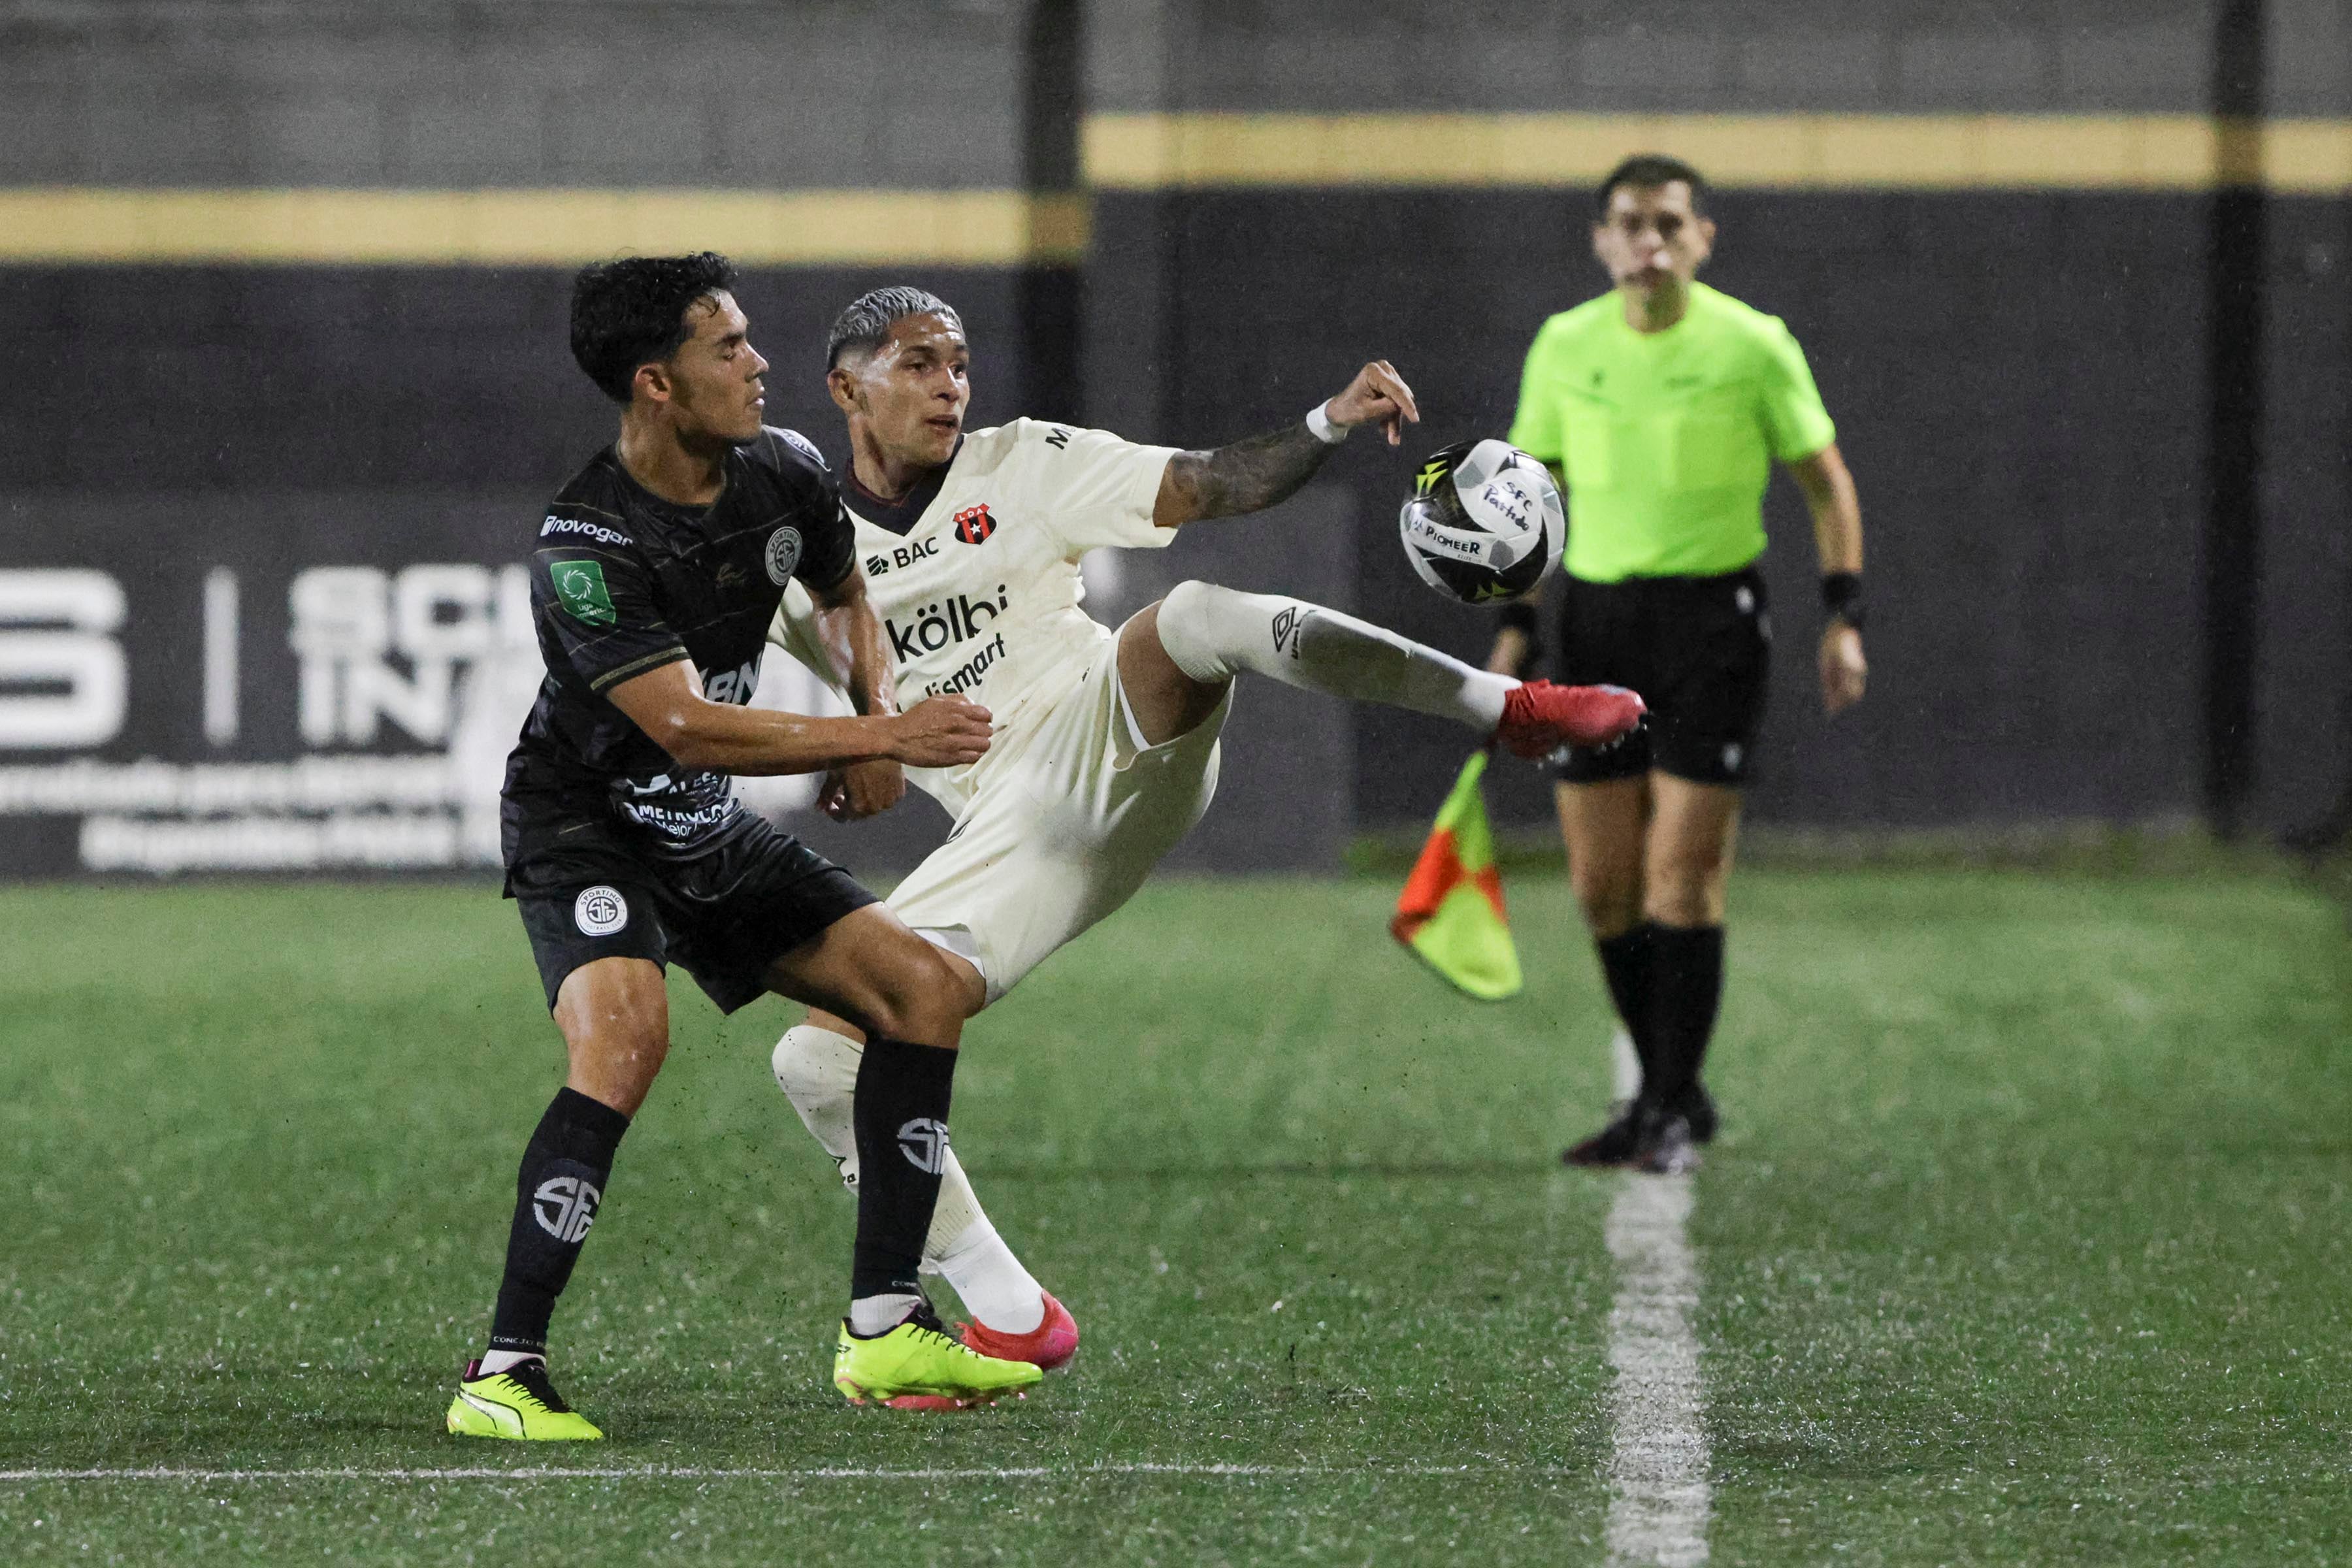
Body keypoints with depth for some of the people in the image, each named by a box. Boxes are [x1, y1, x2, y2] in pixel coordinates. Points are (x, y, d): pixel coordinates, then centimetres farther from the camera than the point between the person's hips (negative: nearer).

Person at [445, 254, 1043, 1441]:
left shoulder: (784, 474, -4)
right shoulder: (584, 546, -27)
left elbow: (842, 594, 20)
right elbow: (687, 725, -32)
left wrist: (877, 700, 2)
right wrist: (886, 741, -30)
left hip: (705, 832, 8)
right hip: (584, 825, -8)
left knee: (920, 987, 1)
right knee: (625, 1037, -33)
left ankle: (883, 1332, 7)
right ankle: (503, 1374, -29)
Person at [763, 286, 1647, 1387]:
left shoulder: (1021, 466, 6)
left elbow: (1210, 488, -3)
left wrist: (1332, 424, -20)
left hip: (1113, 742, -2)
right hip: (1014, 831, 2)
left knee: (1194, 615, -34)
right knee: (820, 1058, -11)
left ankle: (1511, 710, -24)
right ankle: (1013, 1321, 2)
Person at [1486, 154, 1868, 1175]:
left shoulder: (1754, 346, -5)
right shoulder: (1564, 347, 4)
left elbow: (1825, 483, 4)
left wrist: (1844, 617, -5)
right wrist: (1515, 625, 9)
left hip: (1712, 613, -4)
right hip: (1597, 613, 4)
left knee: (1682, 878, -8)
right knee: (1602, 885, 3)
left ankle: (1678, 1110, 3)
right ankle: (1659, 1090, 19)